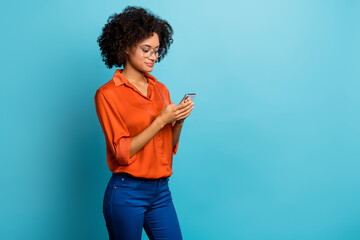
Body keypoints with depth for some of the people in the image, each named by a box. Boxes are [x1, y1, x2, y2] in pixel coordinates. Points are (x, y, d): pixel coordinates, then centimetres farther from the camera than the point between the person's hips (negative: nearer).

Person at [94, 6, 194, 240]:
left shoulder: (161, 89, 9)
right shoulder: (108, 94, -9)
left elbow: (169, 147, 11)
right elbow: (123, 152, -14)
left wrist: (179, 121, -7)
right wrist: (161, 120, -18)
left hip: (161, 190, 5)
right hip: (127, 192, -5)